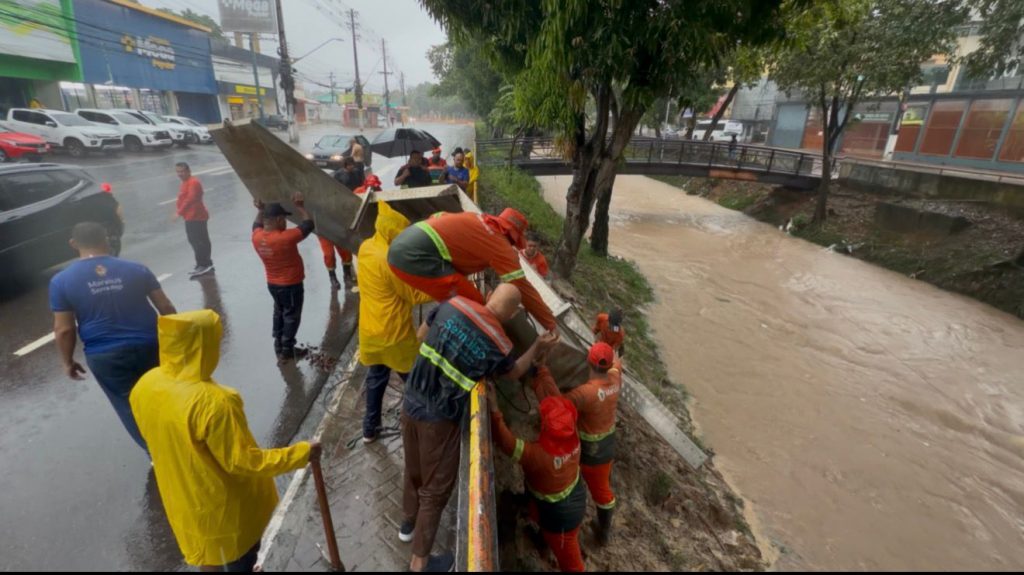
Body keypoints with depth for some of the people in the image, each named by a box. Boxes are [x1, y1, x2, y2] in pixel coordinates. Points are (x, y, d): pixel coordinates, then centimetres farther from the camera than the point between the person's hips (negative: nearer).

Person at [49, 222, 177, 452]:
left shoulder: (61, 281, -6)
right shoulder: (136, 269, -4)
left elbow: (64, 330, -5)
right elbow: (166, 308, -1)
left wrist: (68, 361, 10)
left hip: (105, 356, -1)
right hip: (148, 345, 2)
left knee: (130, 406, 14)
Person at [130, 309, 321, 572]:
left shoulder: (145, 386, -12)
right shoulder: (212, 402, -36)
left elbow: (165, 439, 4)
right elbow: (242, 462, -28)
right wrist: (301, 453, -21)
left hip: (184, 502, 7)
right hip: (224, 510, -7)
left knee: (208, 559, 32)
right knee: (238, 562, 21)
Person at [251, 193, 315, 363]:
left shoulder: (256, 237, -10)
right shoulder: (286, 237, -30)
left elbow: (257, 225, 15)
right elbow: (309, 224, -20)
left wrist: (260, 210, 14)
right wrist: (299, 207, -12)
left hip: (272, 284, 7)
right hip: (291, 284, -7)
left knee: (279, 312, 24)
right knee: (291, 316, 9)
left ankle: (279, 346, 34)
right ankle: (286, 351, 16)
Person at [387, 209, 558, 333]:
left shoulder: (476, 220, 22)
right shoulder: (501, 247, 1)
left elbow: (437, 217, 34)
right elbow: (523, 288, 1)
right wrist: (551, 324, 9)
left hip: (399, 245, 10)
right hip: (417, 255, -9)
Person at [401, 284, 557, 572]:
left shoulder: (453, 304, -8)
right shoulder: (499, 345, -15)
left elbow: (422, 334, 8)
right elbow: (514, 372, 8)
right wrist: (537, 347, 19)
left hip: (412, 402, 6)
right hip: (439, 418, -6)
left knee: (414, 469, 28)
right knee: (436, 488, 15)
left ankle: (409, 523, 53)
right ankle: (420, 561, 32)